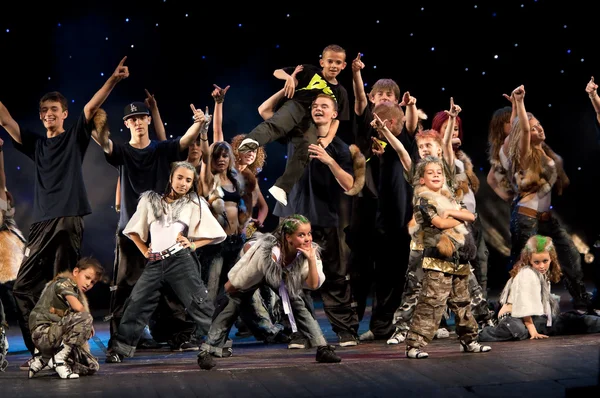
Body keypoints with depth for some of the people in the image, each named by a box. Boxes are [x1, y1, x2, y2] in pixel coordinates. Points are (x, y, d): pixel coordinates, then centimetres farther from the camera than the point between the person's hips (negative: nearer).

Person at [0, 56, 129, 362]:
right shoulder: (36, 144, 17)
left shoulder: (75, 137, 8)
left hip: (69, 220, -4)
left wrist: (112, 81, -17)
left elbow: (92, 108, -5)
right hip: (41, 223, 4)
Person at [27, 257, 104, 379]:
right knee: (85, 318, -29)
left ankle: (43, 359, 6)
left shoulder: (78, 293, 22)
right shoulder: (64, 282, -4)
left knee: (93, 367, 4)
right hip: (43, 333, -10)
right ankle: (59, 359, -20)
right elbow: (78, 307, -21)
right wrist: (89, 324, -5)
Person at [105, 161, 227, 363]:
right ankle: (119, 348, 6)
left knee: (198, 304, -9)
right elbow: (133, 230, 20)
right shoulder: (150, 200, 14)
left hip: (181, 261, -2)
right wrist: (144, 251, 9)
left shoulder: (195, 204, 11)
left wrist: (193, 244, -3)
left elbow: (214, 233, 9)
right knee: (136, 305, 0)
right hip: (155, 263, 2)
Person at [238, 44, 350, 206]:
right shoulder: (310, 71, 12)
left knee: (307, 152, -25)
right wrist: (289, 77, -12)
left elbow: (336, 120, 16)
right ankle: (251, 141, -66)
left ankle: (281, 188, -28)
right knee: (278, 123, -36)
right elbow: (277, 72, 11)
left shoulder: (340, 92, 18)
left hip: (312, 124, 3)